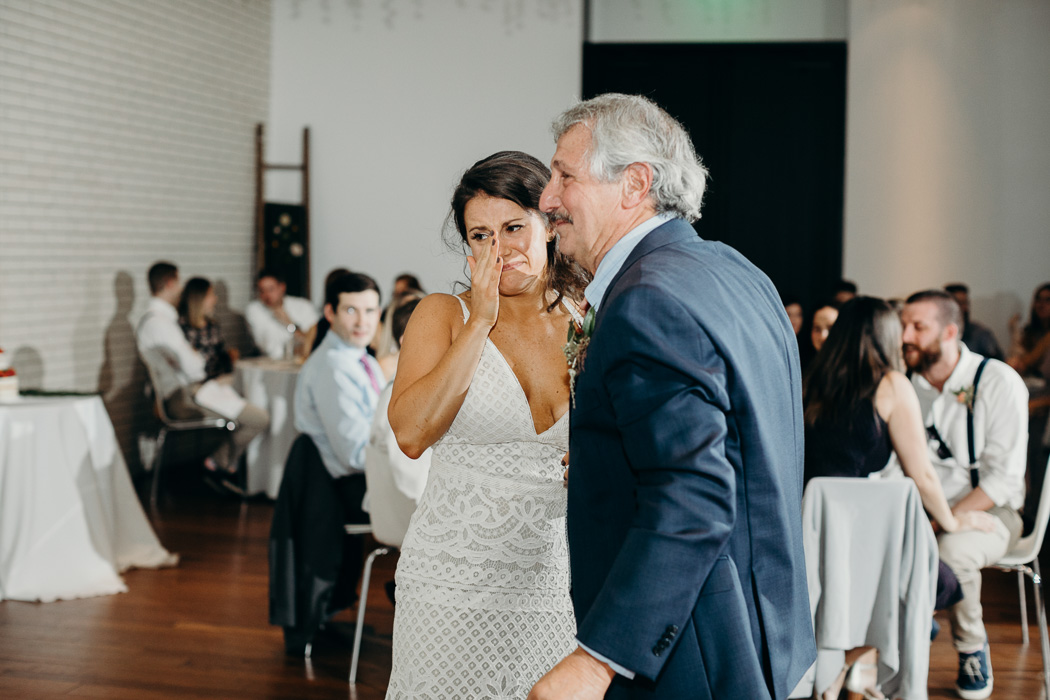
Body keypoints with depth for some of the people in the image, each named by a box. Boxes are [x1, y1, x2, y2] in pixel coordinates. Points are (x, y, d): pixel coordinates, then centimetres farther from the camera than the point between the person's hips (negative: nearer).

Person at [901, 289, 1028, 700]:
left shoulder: (998, 382, -11)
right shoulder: (905, 384, 4)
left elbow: (1004, 476, -15)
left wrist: (948, 518, -25)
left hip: (987, 511, -4)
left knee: (952, 549, -36)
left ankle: (973, 650, -9)